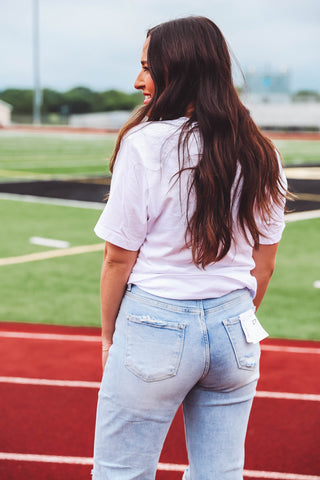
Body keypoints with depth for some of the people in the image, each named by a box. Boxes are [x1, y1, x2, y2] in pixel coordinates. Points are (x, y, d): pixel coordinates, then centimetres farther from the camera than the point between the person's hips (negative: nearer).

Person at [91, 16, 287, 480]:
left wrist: (109, 335, 5)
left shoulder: (144, 145, -13)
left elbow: (118, 258, -9)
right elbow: (264, 265, 8)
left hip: (155, 327, -5)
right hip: (234, 333, 5)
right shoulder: (261, 155, 2)